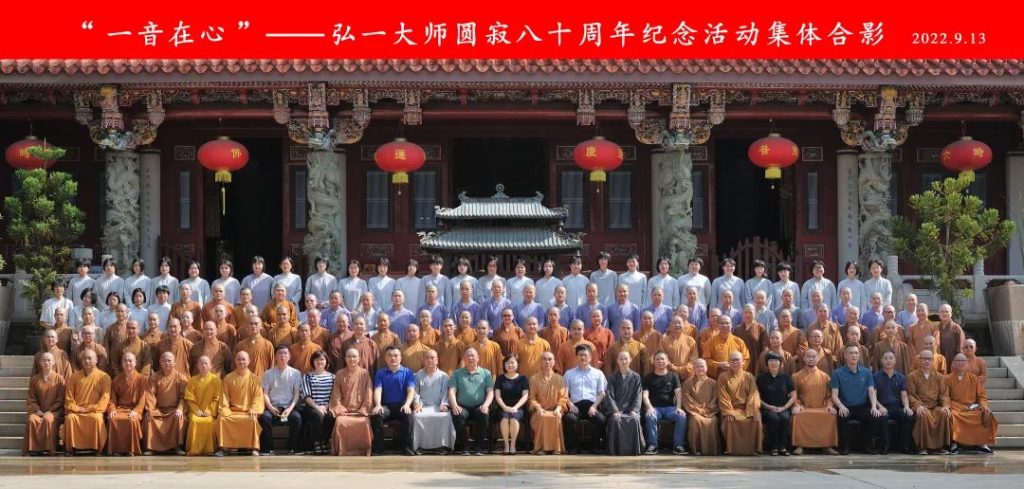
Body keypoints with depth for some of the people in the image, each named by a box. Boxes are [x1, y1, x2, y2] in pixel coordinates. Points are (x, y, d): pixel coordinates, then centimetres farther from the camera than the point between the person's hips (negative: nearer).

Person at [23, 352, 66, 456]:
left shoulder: (59, 378, 5)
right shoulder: (34, 379, 13)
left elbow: (60, 400, 1)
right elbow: (31, 399, 10)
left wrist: (49, 411, -12)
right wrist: (37, 410, -9)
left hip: (54, 411, -2)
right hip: (38, 410, 2)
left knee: (48, 420, -36)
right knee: (31, 420, -32)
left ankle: (50, 450, -30)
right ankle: (33, 449, -28)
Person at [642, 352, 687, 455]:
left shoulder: (673, 376, 13)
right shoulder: (649, 378, 11)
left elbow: (678, 393, 2)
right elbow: (645, 395, 0)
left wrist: (678, 407, -16)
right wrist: (649, 407, -19)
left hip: (670, 407, 1)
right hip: (654, 407, -1)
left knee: (682, 416, -29)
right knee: (650, 417, -35)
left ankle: (678, 446, -23)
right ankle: (652, 445, -29)